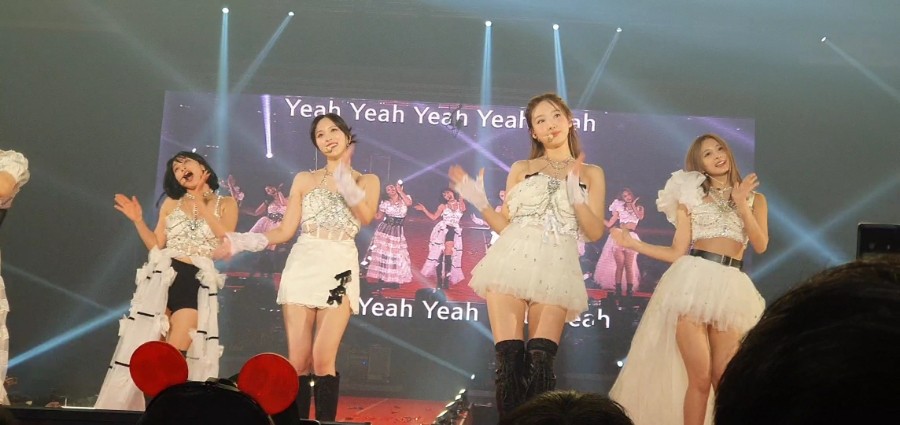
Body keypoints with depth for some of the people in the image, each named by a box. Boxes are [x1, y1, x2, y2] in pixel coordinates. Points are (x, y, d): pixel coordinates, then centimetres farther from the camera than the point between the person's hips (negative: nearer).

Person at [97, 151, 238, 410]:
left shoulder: (225, 204, 10)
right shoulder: (171, 203, 16)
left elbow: (227, 240, -7)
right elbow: (157, 246, 13)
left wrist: (200, 204, -5)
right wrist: (139, 222, -2)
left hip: (196, 285, -2)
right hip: (162, 279, 2)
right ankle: (121, 411, -3)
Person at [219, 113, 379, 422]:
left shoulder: (367, 181, 11)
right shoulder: (304, 180, 13)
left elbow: (366, 216, -9)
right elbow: (285, 231, 8)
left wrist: (346, 181, -19)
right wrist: (244, 241, -5)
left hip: (339, 270, -2)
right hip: (302, 267, 2)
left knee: (323, 359, -14)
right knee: (297, 360, -5)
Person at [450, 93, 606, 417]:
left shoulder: (591, 174, 16)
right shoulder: (521, 169, 17)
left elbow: (594, 233, 6)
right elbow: (505, 225, 14)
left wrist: (576, 197, -8)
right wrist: (481, 204, -3)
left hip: (555, 269, -1)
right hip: (513, 261, 1)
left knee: (540, 366, -13)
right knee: (510, 362, -9)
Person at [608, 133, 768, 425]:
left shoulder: (754, 198, 16)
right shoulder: (690, 197, 14)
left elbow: (760, 246, 1)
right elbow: (678, 253, 9)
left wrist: (741, 205, -7)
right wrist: (634, 244, 2)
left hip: (731, 288, 1)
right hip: (693, 281, -1)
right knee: (700, 378, -9)